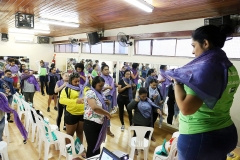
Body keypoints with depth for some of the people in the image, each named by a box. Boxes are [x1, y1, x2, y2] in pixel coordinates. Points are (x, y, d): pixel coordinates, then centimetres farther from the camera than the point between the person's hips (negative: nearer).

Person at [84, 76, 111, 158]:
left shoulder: (99, 93, 10)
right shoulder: (90, 93, -17)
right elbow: (95, 108, -33)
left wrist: (107, 103, 1)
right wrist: (107, 113, -22)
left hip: (99, 124, 8)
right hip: (91, 124, -8)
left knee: (97, 145, 20)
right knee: (92, 147, 5)